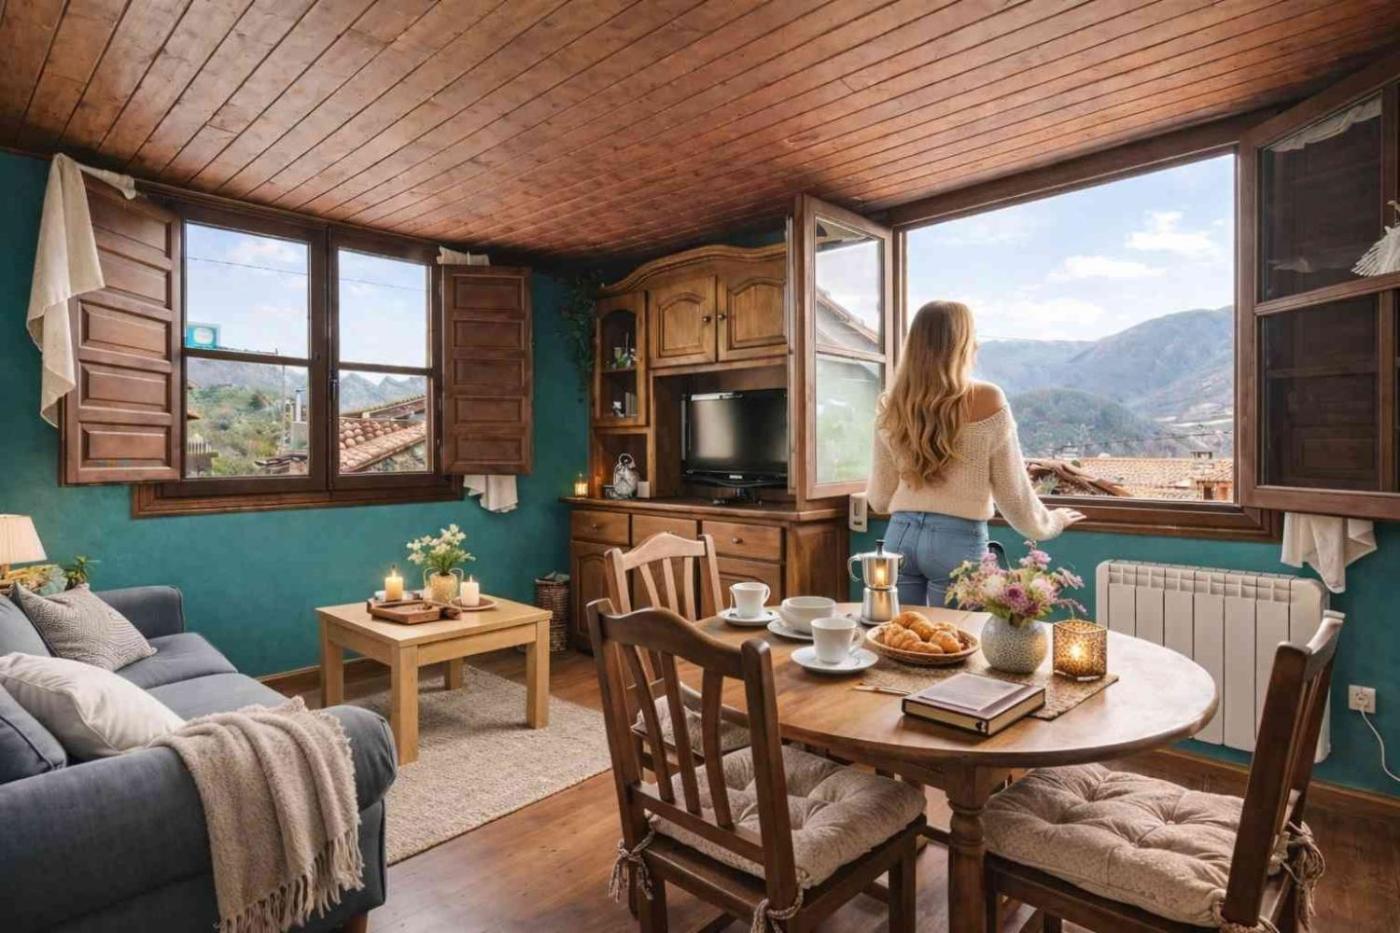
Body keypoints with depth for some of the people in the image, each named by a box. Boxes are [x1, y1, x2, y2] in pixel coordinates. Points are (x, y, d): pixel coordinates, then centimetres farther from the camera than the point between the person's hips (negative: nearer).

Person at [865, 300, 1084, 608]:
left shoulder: (892, 406, 0)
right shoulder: (987, 401, -9)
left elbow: (879, 498, 7)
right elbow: (1012, 490, -1)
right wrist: (1051, 522, 19)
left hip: (901, 534, 3)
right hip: (958, 539, -3)